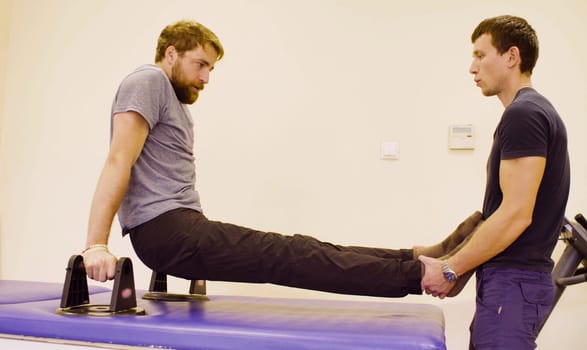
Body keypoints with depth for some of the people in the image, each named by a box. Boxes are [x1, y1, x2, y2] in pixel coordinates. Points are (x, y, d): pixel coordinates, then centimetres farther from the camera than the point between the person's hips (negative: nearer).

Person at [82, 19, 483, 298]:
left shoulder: (175, 102, 23)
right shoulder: (149, 82, -5)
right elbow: (118, 162, -16)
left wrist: (201, 256, 15)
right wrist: (96, 245, -24)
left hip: (181, 228, 9)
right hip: (166, 231, -9)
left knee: (292, 250, -2)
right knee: (289, 256, -15)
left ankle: (419, 258, -3)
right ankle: (420, 273, -15)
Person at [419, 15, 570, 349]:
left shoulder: (522, 115, -18)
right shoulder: (534, 111, 16)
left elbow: (516, 215, -24)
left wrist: (451, 269, -16)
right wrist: (456, 261, 19)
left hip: (513, 280, -11)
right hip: (512, 275, 11)